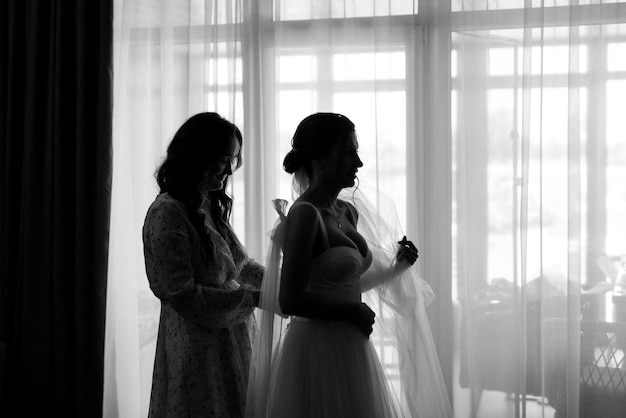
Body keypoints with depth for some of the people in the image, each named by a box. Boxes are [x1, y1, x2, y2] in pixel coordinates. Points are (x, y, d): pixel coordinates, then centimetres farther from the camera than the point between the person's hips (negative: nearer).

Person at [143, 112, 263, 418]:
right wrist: (252, 298, -16)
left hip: (229, 342, 8)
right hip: (197, 349, -8)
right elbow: (182, 295, -19)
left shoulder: (209, 206, 12)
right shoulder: (167, 214, -16)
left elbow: (238, 264, 21)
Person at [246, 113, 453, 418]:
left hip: (351, 349, 8)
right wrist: (355, 311, -11)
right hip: (318, 353, -8)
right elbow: (290, 301, -21)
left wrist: (397, 268, 8)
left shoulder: (348, 212, 9)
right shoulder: (304, 214, -15)